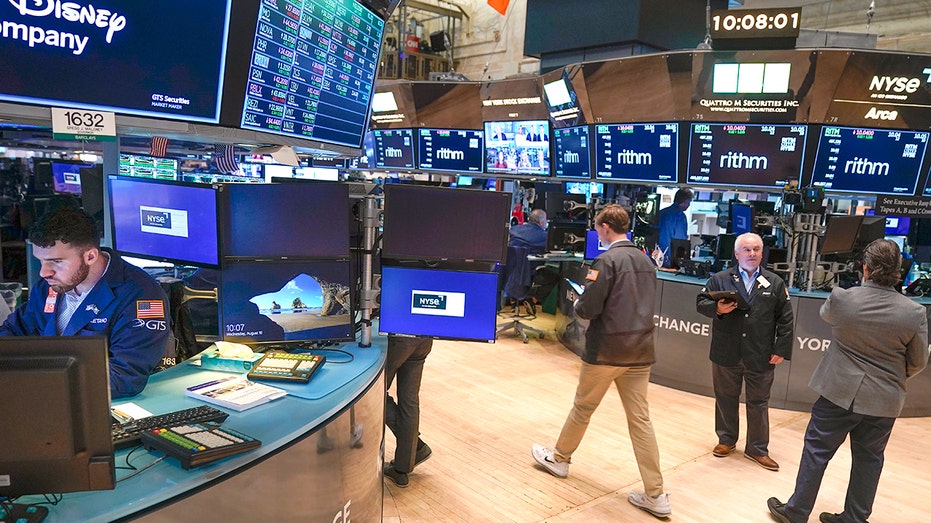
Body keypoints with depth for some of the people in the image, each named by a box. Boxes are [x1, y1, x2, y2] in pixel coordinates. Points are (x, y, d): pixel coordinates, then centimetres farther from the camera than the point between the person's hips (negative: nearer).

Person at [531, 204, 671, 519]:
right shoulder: (646, 262, 9)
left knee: (582, 408, 13)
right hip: (640, 351, 6)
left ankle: (559, 458, 34)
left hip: (606, 350, -6)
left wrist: (577, 304, 4)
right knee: (640, 419, 7)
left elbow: (588, 309, -19)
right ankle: (655, 495, 8)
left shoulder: (607, 260, -14)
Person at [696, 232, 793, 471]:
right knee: (726, 398, 13)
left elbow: (785, 319, 3)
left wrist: (781, 350, -3)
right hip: (726, 353, 0)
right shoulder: (720, 279, 1)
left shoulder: (775, 283, 4)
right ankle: (726, 439, 31)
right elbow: (701, 302, 2)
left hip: (760, 357, 0)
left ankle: (757, 449, 23)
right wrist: (717, 309, -19)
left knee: (758, 402, 9)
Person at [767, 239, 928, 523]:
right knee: (868, 458, 16)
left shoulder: (841, 298, -15)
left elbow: (825, 314, 10)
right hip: (884, 400, 2)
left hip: (840, 391, -1)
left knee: (817, 450, 10)